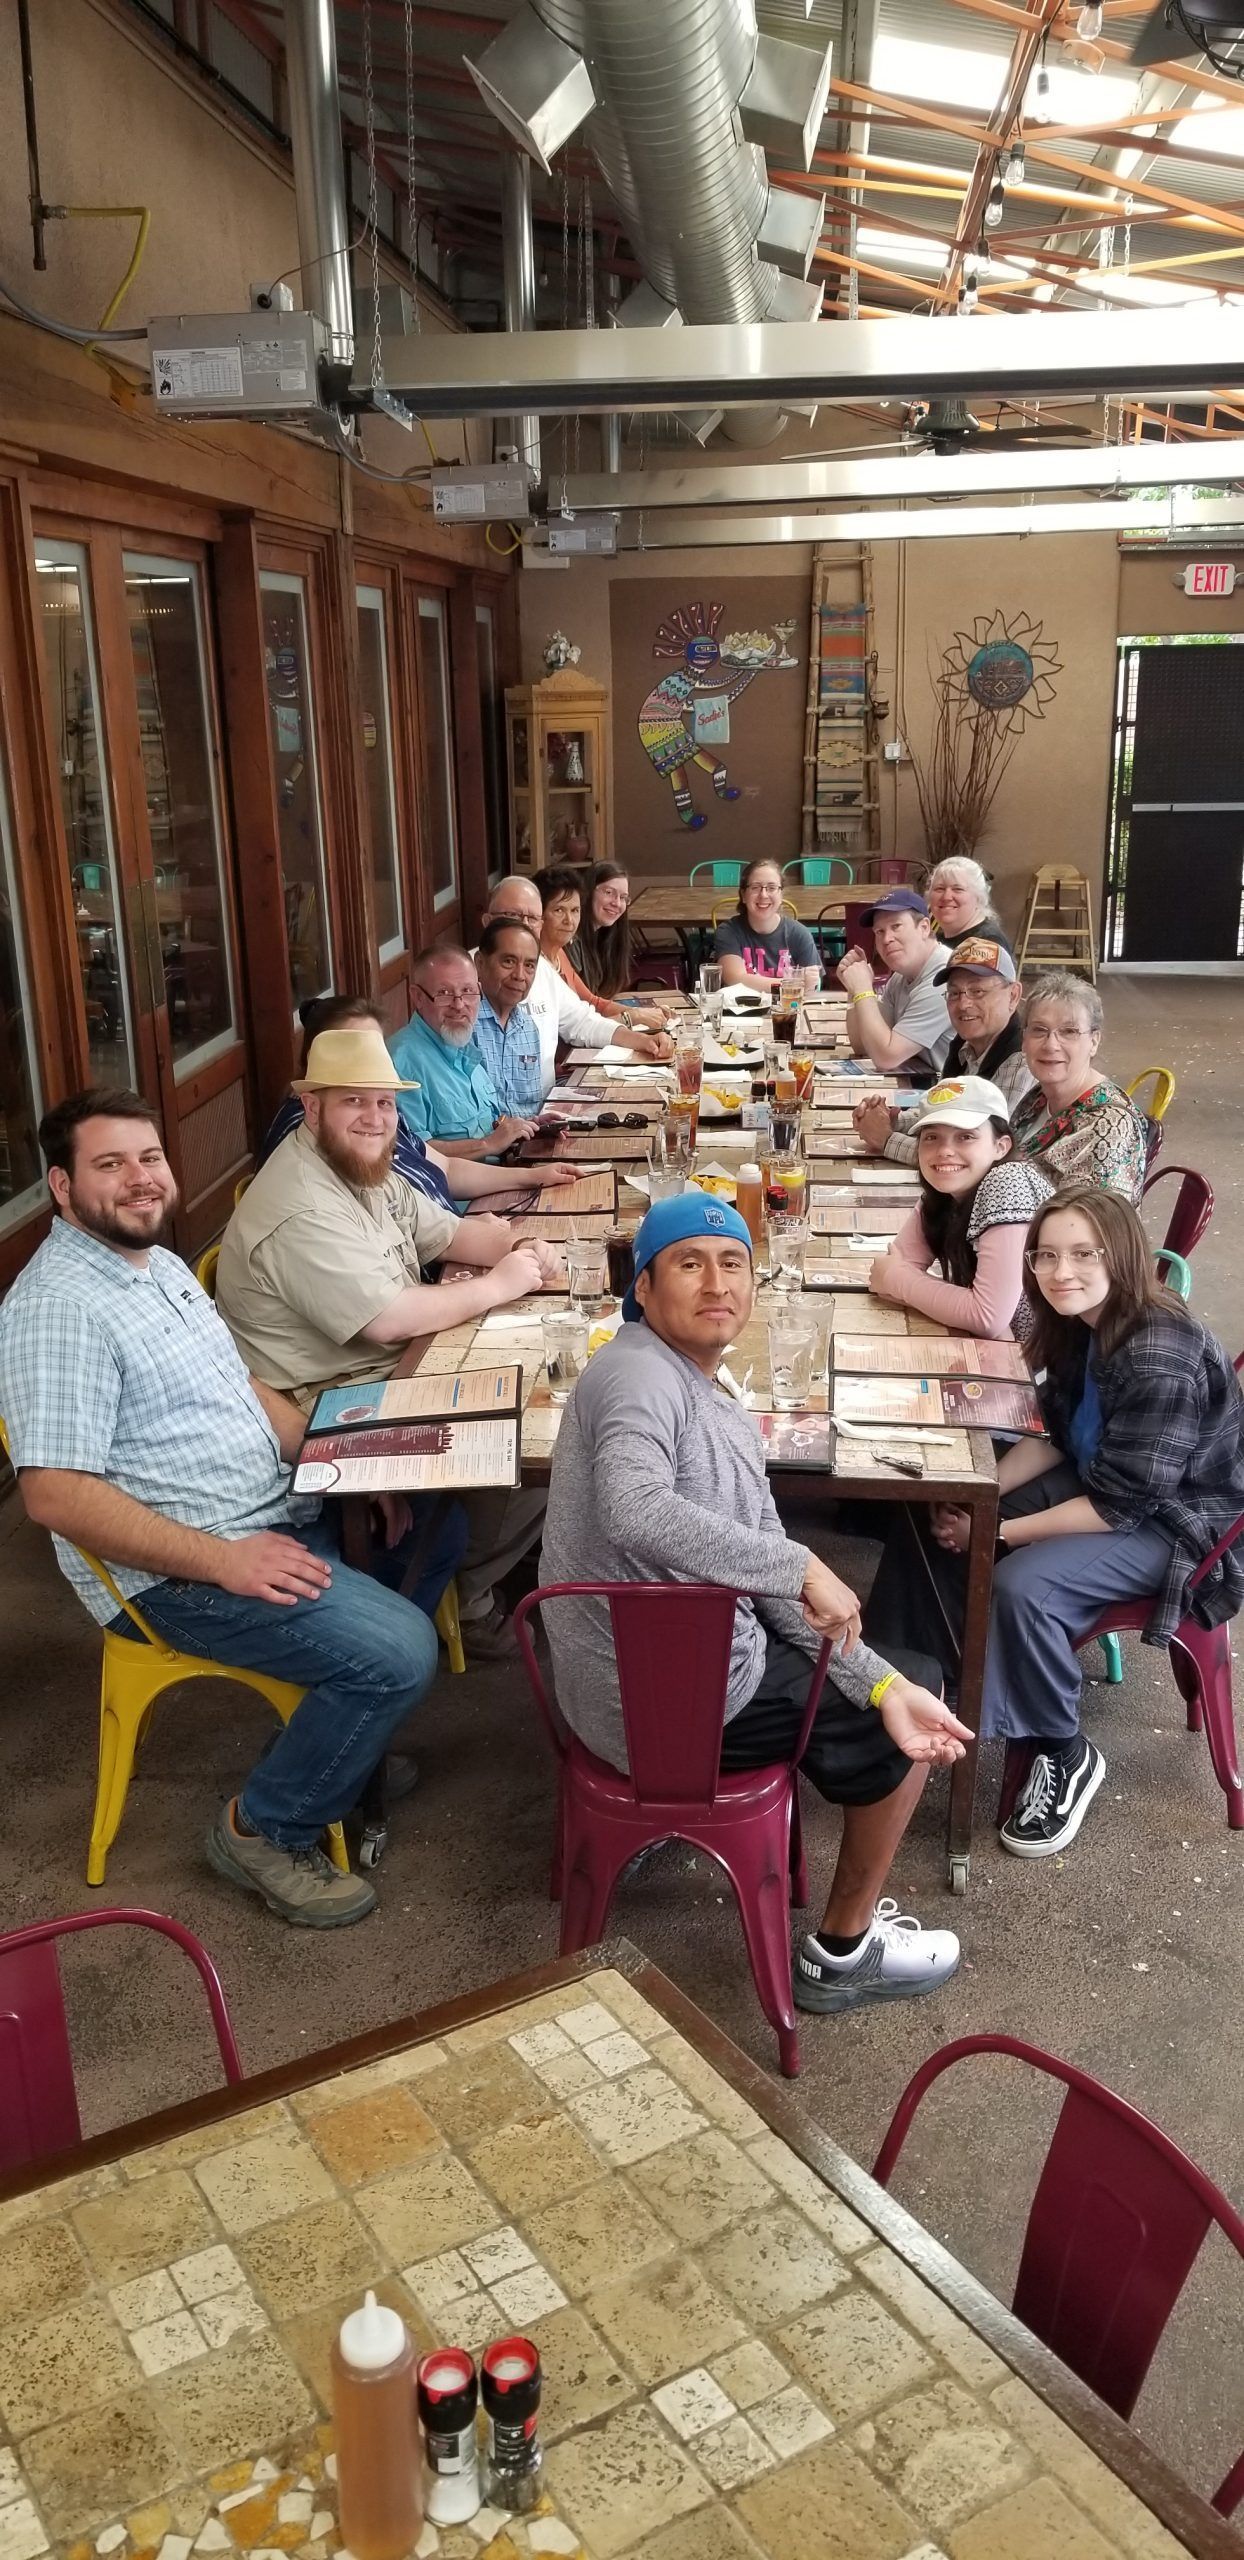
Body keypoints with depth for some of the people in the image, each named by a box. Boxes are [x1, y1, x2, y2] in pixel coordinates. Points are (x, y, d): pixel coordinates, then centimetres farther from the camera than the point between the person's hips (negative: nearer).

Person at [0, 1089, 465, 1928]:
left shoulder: (162, 1265, 11)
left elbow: (245, 1392, 18)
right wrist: (225, 1559, -27)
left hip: (278, 1512, 10)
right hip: (176, 1574, -10)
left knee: (439, 1521, 15)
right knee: (400, 1651, -21)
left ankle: (347, 1744, 22)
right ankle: (268, 1831, 2)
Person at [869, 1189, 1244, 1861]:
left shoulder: (1161, 1360, -30)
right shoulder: (1080, 1328, -4)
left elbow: (1120, 1506, -27)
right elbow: (1056, 1438, 7)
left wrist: (999, 1532, -22)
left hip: (1177, 1524, -9)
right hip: (1101, 1482, 9)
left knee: (1024, 1585, -28)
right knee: (943, 1525, 1)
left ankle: (1065, 1757, -5)